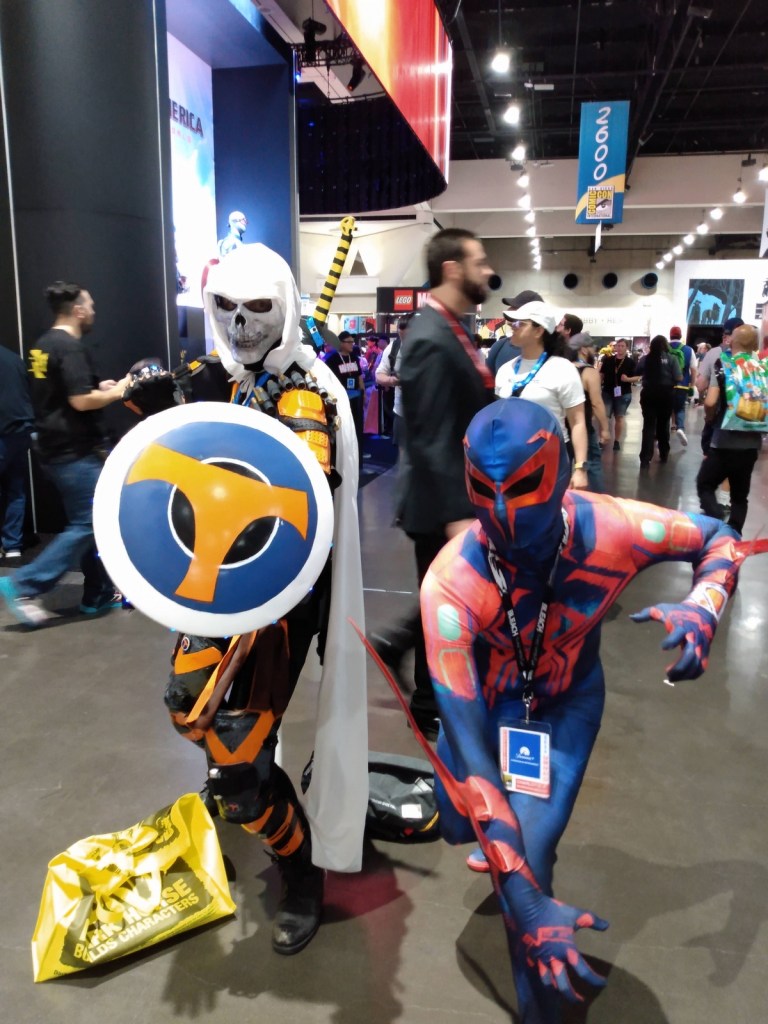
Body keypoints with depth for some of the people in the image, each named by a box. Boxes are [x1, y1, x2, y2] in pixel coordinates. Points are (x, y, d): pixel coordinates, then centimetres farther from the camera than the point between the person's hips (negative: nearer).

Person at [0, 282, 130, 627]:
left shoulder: (43, 345, 14)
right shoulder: (71, 346, -16)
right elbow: (81, 401, -24)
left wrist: (99, 387, 15)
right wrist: (118, 390, -9)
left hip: (56, 448, 10)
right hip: (75, 451, -10)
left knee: (86, 522, 13)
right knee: (87, 524, -5)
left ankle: (99, 593, 19)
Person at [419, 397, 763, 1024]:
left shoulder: (611, 528, -33)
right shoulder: (451, 587, -39)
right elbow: (467, 748, -37)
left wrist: (703, 608, -32)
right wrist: (526, 902, -41)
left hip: (568, 696, 0)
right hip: (486, 694, 1)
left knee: (528, 856, -16)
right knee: (460, 828, 15)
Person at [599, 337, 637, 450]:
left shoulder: (630, 362, 0)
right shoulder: (608, 360, 4)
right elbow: (602, 375, 7)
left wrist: (628, 379, -21)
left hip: (623, 394, -1)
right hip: (607, 392, 1)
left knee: (619, 417, 8)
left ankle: (617, 441, 17)